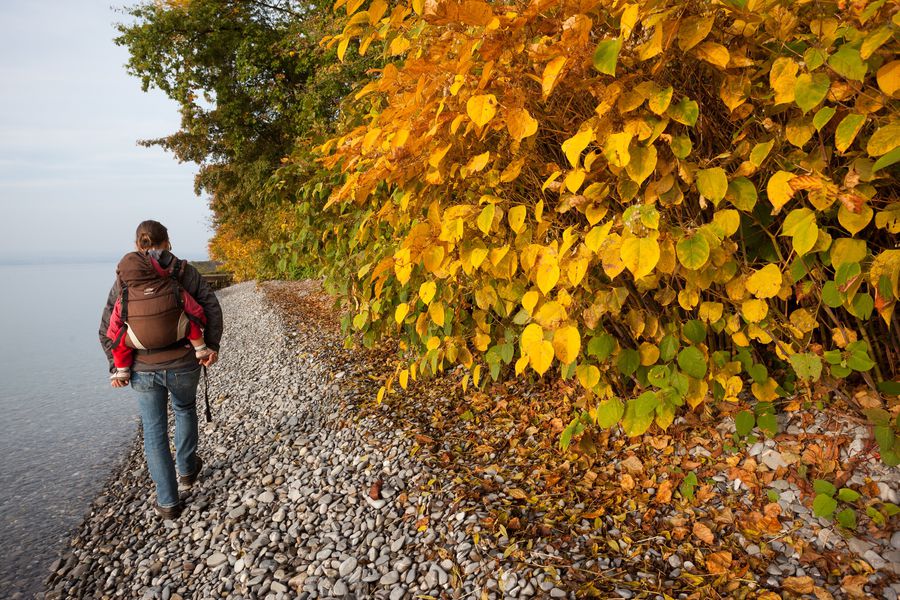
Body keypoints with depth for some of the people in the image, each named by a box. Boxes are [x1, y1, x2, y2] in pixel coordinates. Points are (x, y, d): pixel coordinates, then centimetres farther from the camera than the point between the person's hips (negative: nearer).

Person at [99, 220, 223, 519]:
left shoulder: (124, 279, 2)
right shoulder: (183, 271, -2)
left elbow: (107, 329, -1)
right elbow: (211, 307, -10)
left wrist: (116, 368, 1)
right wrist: (212, 346, -7)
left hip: (143, 370, 0)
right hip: (183, 364, 0)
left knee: (154, 431, 12)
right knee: (185, 409, 29)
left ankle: (168, 502, 17)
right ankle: (186, 469, 41)